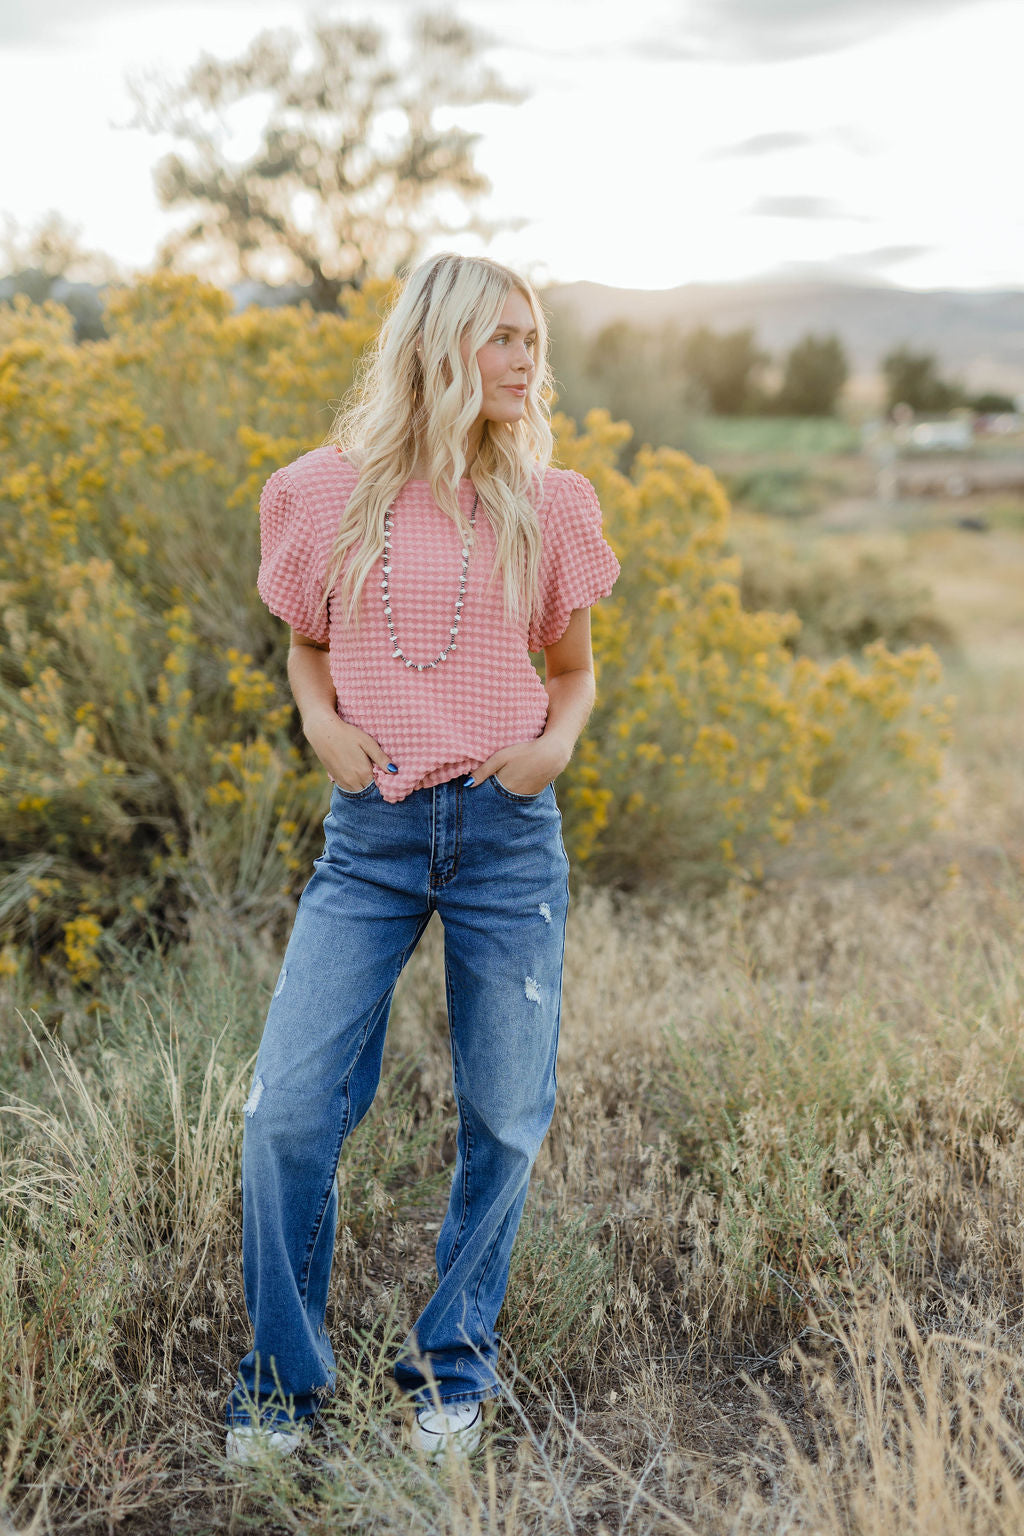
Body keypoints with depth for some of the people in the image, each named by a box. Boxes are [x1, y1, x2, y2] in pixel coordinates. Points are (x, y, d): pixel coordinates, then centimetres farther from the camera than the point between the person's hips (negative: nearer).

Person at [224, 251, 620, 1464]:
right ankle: (284, 1376, 18)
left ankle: (453, 1364, 29)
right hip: (370, 835, 0)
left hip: (508, 832, 1)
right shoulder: (323, 495, 3)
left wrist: (557, 742, -5)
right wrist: (321, 721, -3)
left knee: (503, 1119, 7)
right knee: (287, 1111, -5)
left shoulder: (547, 504, 4)